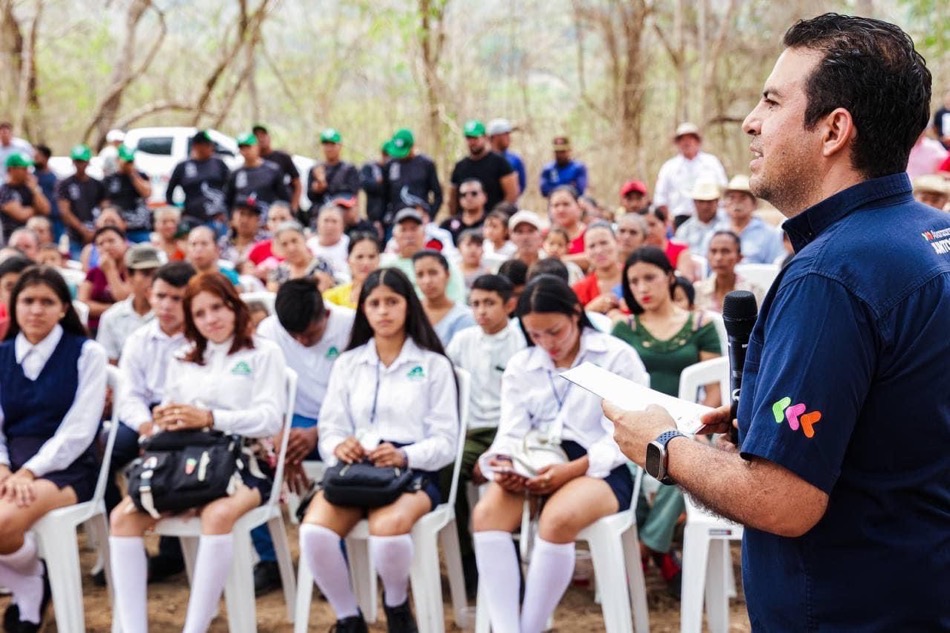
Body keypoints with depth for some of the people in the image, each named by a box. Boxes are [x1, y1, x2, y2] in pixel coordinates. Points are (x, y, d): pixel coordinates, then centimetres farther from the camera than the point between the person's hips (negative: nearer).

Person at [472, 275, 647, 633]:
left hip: (599, 469, -4)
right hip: (536, 468, 4)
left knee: (557, 519, -37)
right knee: (486, 513, -29)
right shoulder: (519, 366, 15)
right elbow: (512, 432, 7)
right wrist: (503, 465, -17)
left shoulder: (618, 356, 1)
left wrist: (572, 469, -20)